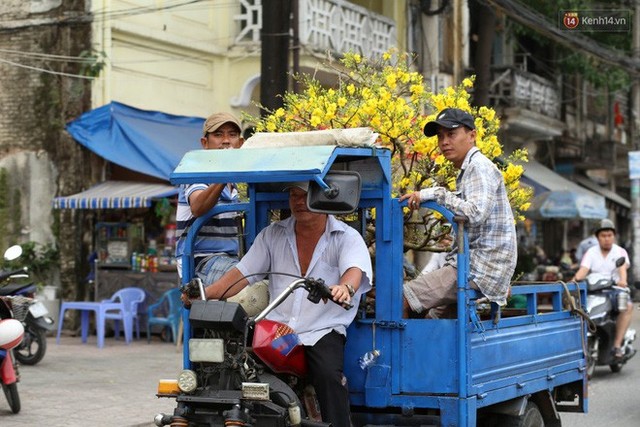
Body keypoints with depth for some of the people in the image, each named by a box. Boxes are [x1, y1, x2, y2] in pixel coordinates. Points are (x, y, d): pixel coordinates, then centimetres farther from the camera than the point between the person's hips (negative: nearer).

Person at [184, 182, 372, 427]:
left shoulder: (347, 237, 5)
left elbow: (355, 270, -15)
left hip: (322, 331, -3)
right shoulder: (273, 235, 18)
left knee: (328, 375, -31)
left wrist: (345, 288, -41)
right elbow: (243, 272, 11)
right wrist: (206, 293, -7)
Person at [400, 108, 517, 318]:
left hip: (481, 268, -11)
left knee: (401, 299, -20)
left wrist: (436, 194, -23)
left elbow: (476, 213, -26)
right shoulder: (468, 170, 22)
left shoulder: (479, 167, -10)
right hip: (472, 264, 11)